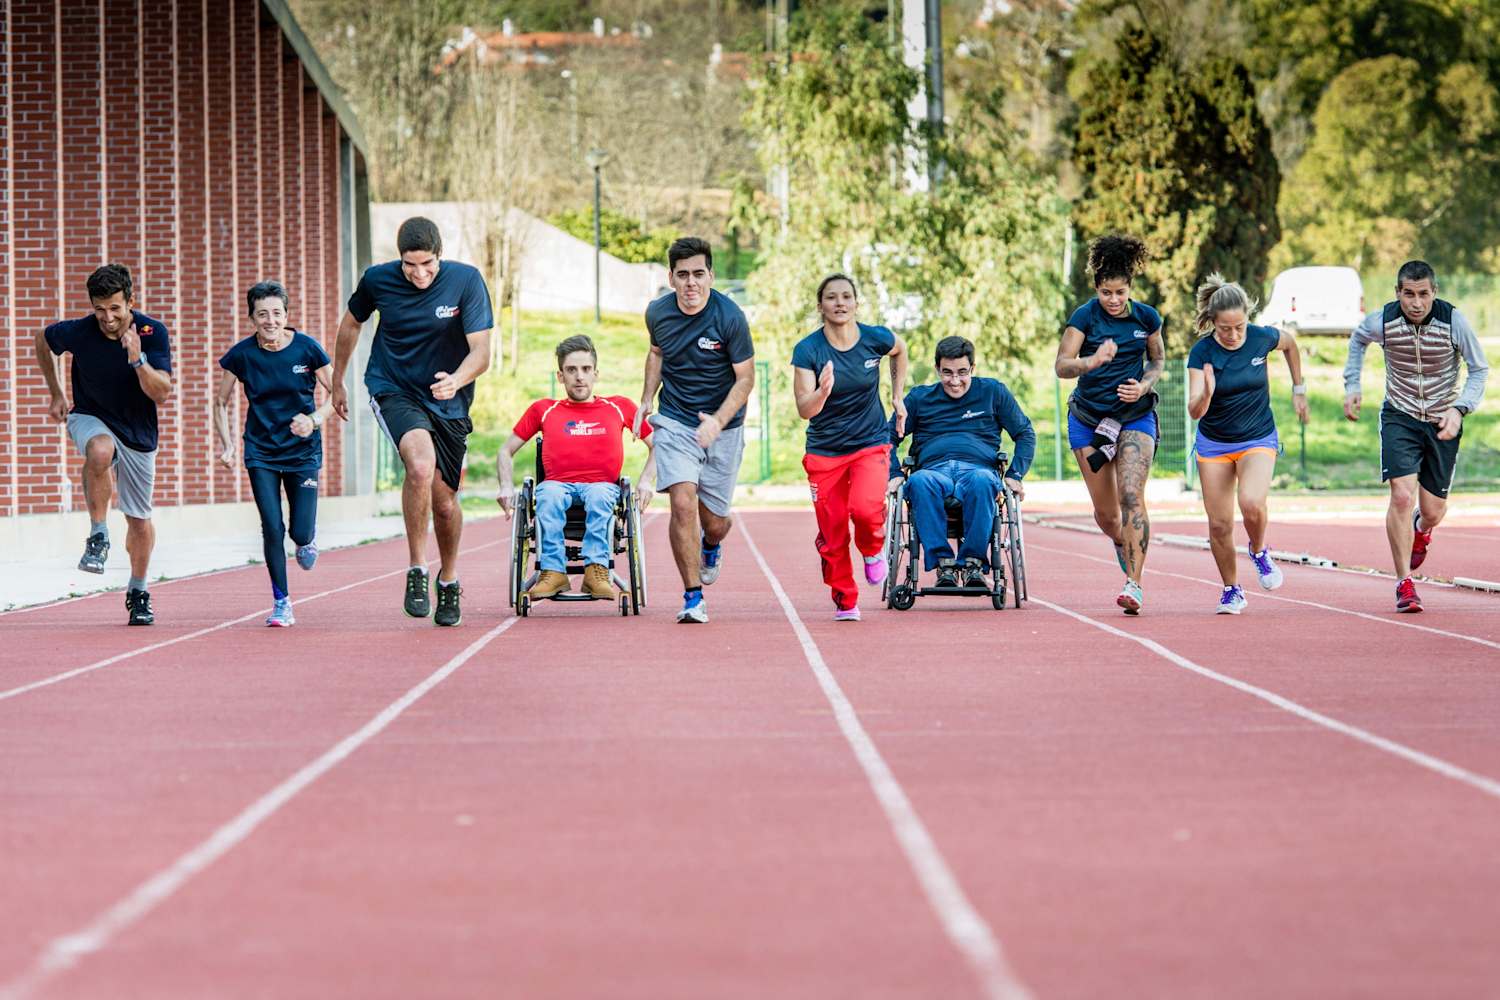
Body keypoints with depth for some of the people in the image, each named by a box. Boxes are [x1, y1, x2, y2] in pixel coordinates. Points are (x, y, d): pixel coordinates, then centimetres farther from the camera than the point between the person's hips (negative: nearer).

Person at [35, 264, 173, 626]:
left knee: (139, 520, 8)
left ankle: (138, 592, 33)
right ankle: (98, 536, -22)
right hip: (90, 418, -1)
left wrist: (138, 360, -39)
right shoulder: (78, 332, -18)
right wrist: (56, 395, 7)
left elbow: (162, 394, -23)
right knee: (100, 450, -39)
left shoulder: (153, 333, -19)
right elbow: (43, 341, 5)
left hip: (138, 432, 1)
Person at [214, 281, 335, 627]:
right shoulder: (242, 354, -8)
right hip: (260, 452, 1)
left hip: (302, 450, -1)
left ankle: (308, 538, 35)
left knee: (300, 533, -4)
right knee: (272, 528, -8)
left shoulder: (307, 348, -10)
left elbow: (336, 393, 0)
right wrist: (227, 445, -6)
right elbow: (220, 402, 5)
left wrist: (315, 420, -18)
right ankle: (281, 602, 6)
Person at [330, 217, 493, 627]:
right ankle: (417, 571, -18)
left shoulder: (466, 281, -14)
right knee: (421, 465, -31)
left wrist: (456, 380, -38)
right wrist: (338, 382, 19)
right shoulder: (378, 279, -9)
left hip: (449, 404, 1)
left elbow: (481, 351, -17)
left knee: (445, 503, 7)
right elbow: (351, 323, 12)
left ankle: (448, 581, 37)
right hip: (393, 391, -1)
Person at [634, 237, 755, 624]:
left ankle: (712, 545, 44)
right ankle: (693, 596, -9)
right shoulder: (658, 313, -4)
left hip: (723, 428, -1)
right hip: (674, 423, 1)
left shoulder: (730, 317, -16)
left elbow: (745, 378, -12)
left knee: (713, 520, 5)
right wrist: (646, 400, 9)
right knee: (683, 504, -18)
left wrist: (718, 421, -26)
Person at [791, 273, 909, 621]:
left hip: (870, 444, 0)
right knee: (832, 536, 0)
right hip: (824, 451, 0)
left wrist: (897, 396, 14)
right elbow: (805, 410, -20)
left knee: (865, 508, -27)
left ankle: (873, 549, 8)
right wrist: (823, 391, -40)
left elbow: (900, 350, 17)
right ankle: (845, 602, 22)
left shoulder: (875, 339, -9)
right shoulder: (807, 350, -14)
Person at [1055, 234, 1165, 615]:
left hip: (1135, 416, 0)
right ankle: (1122, 544, 42)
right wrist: (1093, 361, -39)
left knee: (1131, 495, -19)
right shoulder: (1084, 316, -10)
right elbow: (1061, 365, -19)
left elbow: (1158, 359, 14)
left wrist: (1144, 385, -7)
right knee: (1105, 512, 5)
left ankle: (1134, 583, -21)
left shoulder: (1146, 317, -3)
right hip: (1088, 418, 0)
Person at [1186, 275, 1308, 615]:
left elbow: (1290, 343, 11)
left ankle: (1259, 551, 6)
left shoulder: (1262, 338, -14)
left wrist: (1298, 389, 15)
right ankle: (1231, 591, 21)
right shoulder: (1202, 352, -17)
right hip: (1214, 444, 1)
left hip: (1258, 439, -1)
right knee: (1219, 524, 0)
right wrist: (1206, 394, -44)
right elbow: (1194, 411, -22)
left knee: (1251, 503, -26)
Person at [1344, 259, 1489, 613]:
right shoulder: (1382, 321, -14)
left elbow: (1479, 369, -5)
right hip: (1399, 417, -1)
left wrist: (1459, 409, -18)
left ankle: (1420, 531, 46)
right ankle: (1404, 584, -11)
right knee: (1402, 495, -20)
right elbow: (1358, 339, 12)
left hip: (1442, 422, 1)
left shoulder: (1453, 321, -17)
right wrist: (1352, 385, 5)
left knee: (1433, 510, 6)